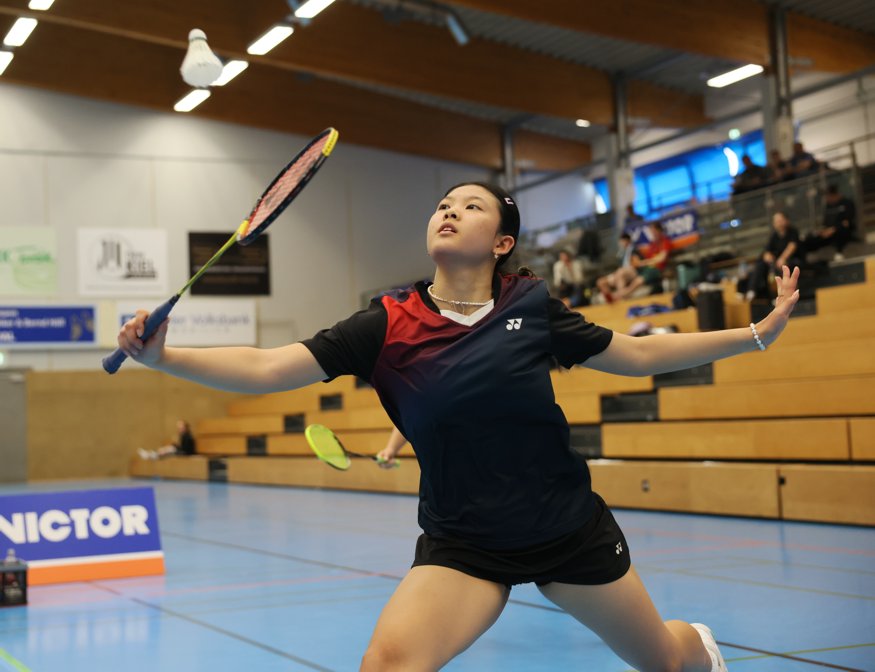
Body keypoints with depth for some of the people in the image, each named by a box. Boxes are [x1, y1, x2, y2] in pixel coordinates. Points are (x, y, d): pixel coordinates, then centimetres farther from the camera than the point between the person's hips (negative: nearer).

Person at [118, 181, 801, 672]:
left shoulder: (532, 306, -8)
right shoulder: (388, 325, -11)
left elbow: (640, 355, 3)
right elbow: (266, 367, -18)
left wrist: (759, 332, 2)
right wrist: (164, 355, -31)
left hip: (570, 529, 1)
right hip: (462, 545, -1)